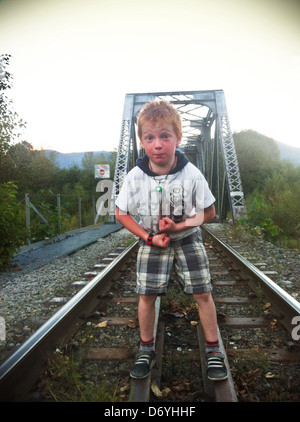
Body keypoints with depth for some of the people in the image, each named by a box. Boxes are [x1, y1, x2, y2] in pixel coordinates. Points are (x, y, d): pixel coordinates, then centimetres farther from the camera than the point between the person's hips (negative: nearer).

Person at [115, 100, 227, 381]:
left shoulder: (192, 174, -20)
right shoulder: (135, 177, -18)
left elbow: (208, 212, -9)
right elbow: (122, 214, -6)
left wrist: (180, 225, -23)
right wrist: (149, 238, -16)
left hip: (188, 239, 0)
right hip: (151, 242, 1)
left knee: (202, 294, 3)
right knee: (147, 295, 4)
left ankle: (213, 350, 24)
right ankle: (146, 349, 27)